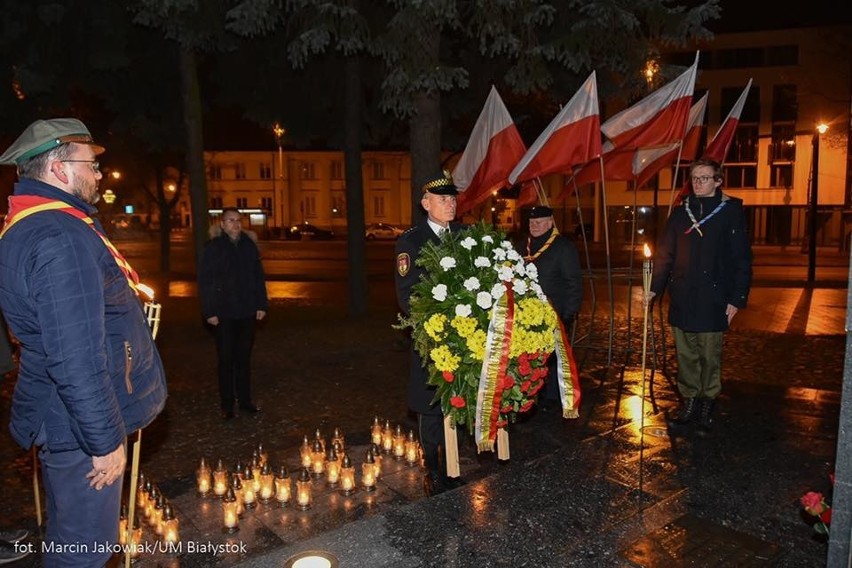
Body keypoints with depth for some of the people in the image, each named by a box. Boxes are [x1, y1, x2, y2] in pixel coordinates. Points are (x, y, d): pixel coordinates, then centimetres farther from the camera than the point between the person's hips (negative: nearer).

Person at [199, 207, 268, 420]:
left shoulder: (249, 246, 6)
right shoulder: (213, 248, -3)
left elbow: (259, 278, 10)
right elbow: (205, 282, -5)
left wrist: (261, 305, 5)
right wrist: (209, 312, -10)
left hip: (247, 313, 3)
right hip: (224, 314, -3)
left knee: (244, 358, 11)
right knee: (226, 360, 4)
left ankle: (245, 401, 21)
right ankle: (227, 405, 14)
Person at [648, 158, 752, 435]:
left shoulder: (730, 212, -1)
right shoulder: (681, 212, 10)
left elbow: (742, 259, -3)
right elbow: (665, 253, 12)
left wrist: (737, 298, -7)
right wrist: (655, 287, 7)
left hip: (712, 299, -3)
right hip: (682, 298, 3)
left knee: (710, 356, 5)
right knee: (685, 355, 9)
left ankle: (707, 404, 19)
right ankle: (689, 400, 22)